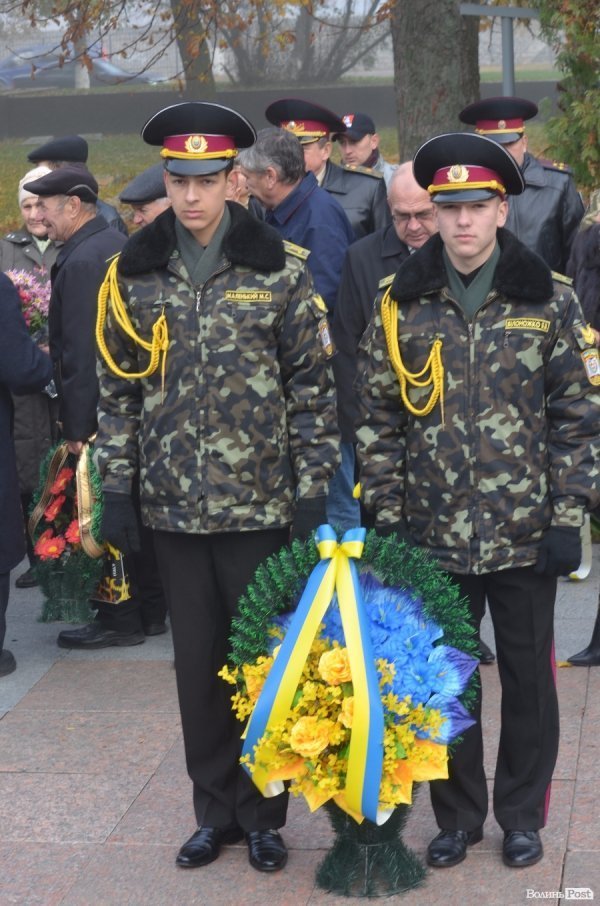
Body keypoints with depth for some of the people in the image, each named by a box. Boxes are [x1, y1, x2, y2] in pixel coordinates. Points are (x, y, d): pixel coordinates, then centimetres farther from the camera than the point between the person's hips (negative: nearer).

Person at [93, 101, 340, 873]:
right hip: (174, 506, 3)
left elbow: (313, 385, -2)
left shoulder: (278, 270, -3)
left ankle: (263, 813, 22)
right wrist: (116, 487, 4)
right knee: (196, 663, 10)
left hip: (260, 504, -2)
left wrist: (314, 488, -6)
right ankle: (214, 810, 25)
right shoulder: (134, 273, 4)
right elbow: (118, 389, 8)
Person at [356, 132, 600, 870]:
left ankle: (521, 815, 28)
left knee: (527, 676, 10)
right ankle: (456, 815, 28)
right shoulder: (401, 304, 1)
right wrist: (388, 519, -1)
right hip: (434, 533, 1)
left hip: (524, 531, -1)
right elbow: (378, 419, 3)